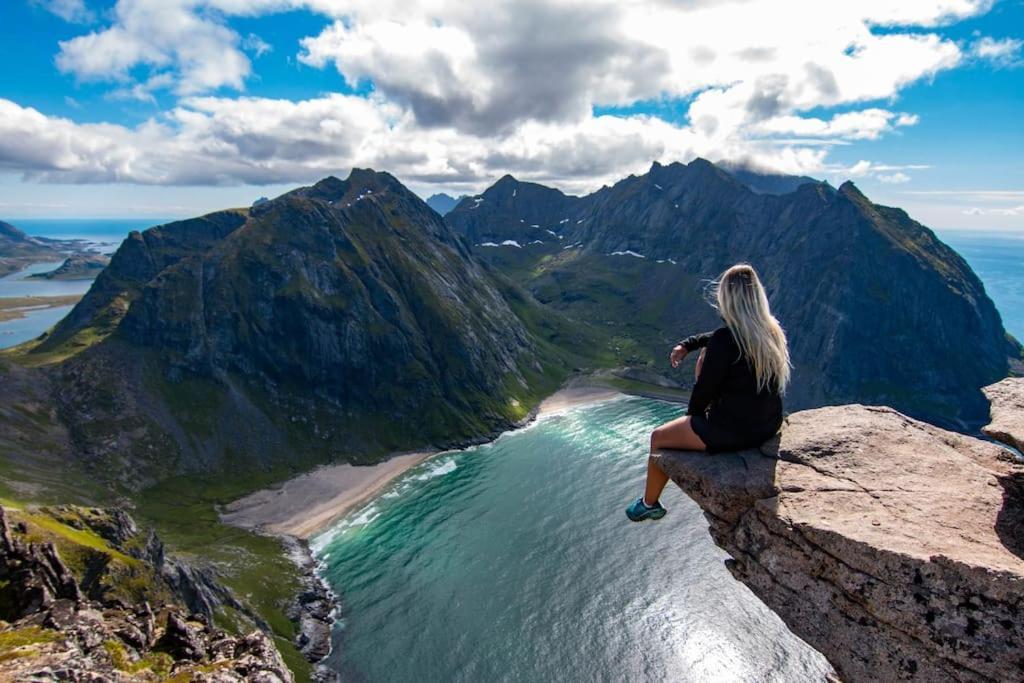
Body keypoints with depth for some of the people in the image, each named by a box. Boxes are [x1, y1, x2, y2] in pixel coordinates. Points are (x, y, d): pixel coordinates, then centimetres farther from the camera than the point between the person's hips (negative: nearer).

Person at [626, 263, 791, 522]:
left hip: (734, 432, -8)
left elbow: (705, 387, -15)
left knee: (658, 437, 15)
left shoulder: (724, 340, -26)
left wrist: (692, 412, 5)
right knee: (705, 356, 24)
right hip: (768, 425, 8)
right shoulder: (772, 330, -2)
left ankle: (649, 504, 37)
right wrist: (686, 345, 13)